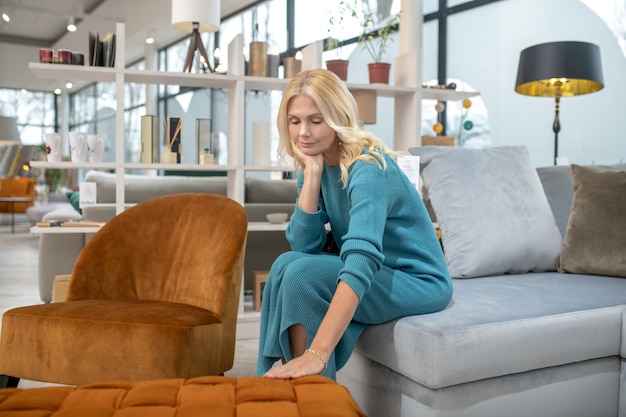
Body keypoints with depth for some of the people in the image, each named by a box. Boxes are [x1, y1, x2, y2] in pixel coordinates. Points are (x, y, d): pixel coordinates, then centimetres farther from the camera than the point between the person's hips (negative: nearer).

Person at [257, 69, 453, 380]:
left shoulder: (367, 168, -25)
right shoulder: (314, 164, -1)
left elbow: (362, 262, -38)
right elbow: (303, 245, -8)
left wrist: (317, 354, -46)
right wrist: (312, 174, -18)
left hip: (420, 283, -7)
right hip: (370, 278, 7)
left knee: (303, 274, -25)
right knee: (286, 264, -15)